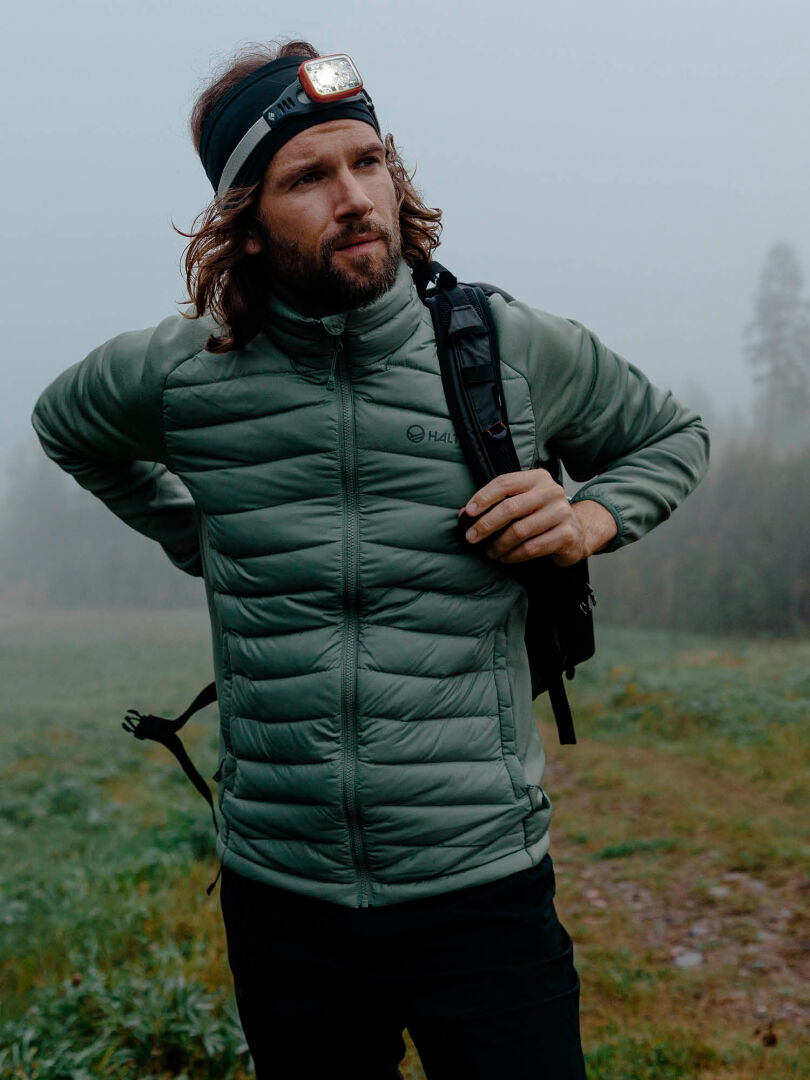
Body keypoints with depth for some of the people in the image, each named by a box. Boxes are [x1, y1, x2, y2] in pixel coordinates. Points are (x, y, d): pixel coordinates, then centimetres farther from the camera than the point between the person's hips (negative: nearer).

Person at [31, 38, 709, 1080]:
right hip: (277, 889, 2)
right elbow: (66, 425, 22)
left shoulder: (520, 350, -5)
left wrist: (591, 517, -6)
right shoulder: (177, 371, -2)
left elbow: (671, 436, 15)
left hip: (482, 883, -1)